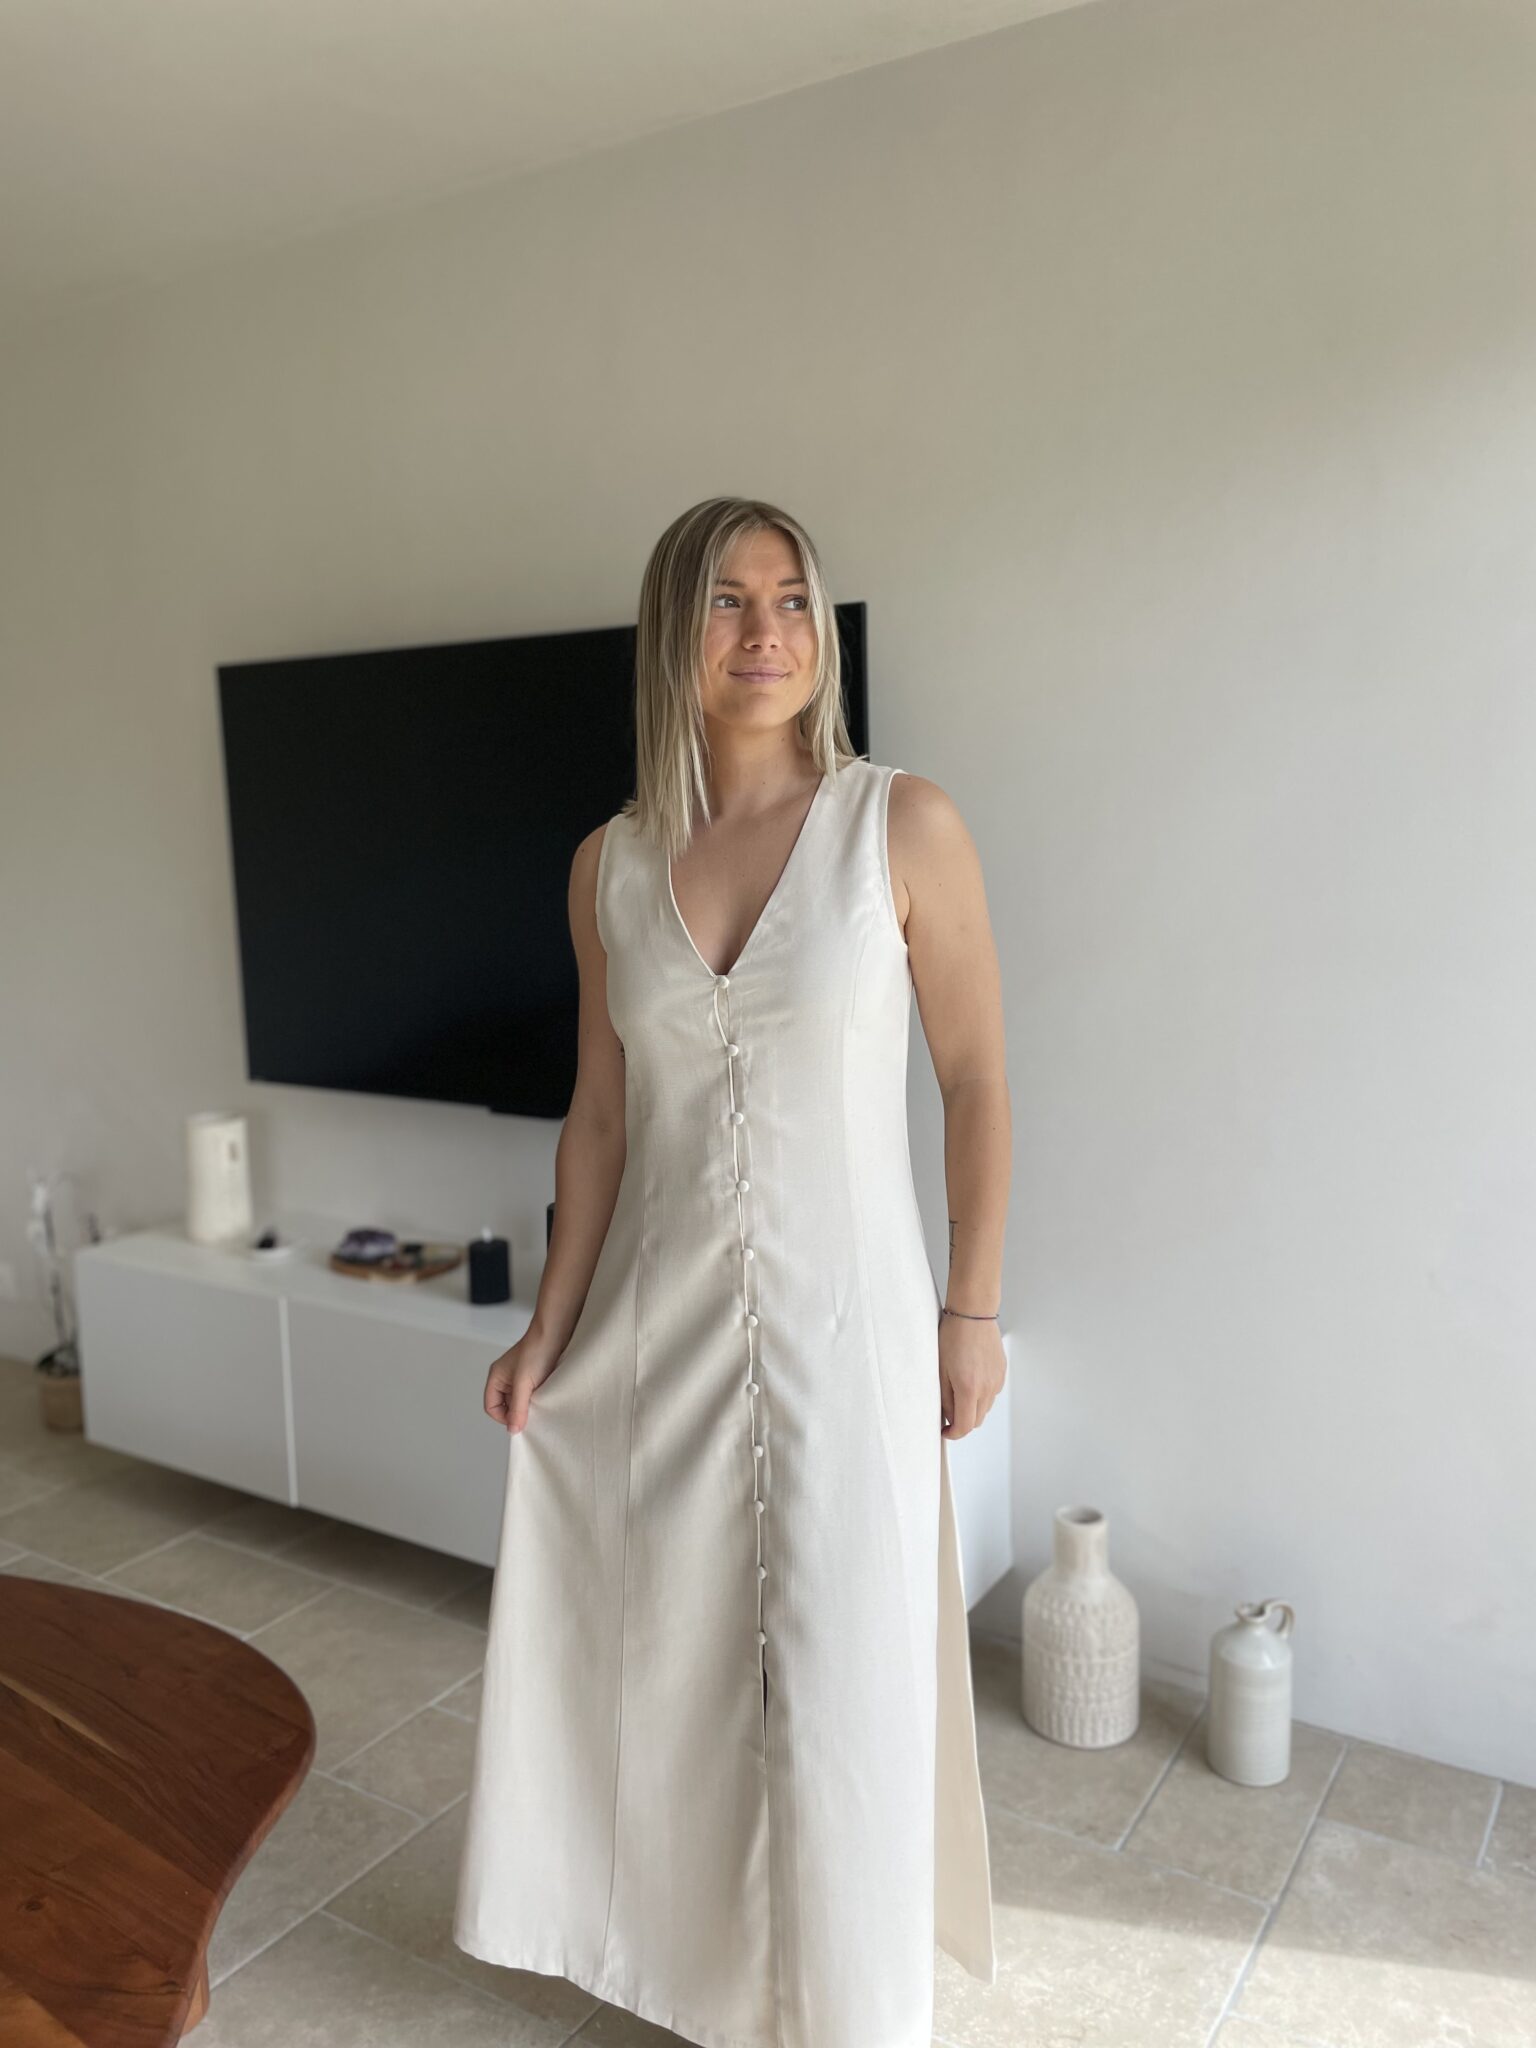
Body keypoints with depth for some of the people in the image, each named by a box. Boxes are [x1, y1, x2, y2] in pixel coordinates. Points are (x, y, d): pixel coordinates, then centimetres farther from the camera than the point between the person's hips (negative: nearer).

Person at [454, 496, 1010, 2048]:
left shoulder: (904, 826, -9)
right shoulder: (609, 865, 1)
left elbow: (976, 1078, -4)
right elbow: (600, 1116, 6)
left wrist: (973, 1311, -5)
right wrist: (549, 1332, 5)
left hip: (844, 1313, -3)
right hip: (661, 1322, 4)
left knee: (842, 1674, 8)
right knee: (677, 1655, 17)